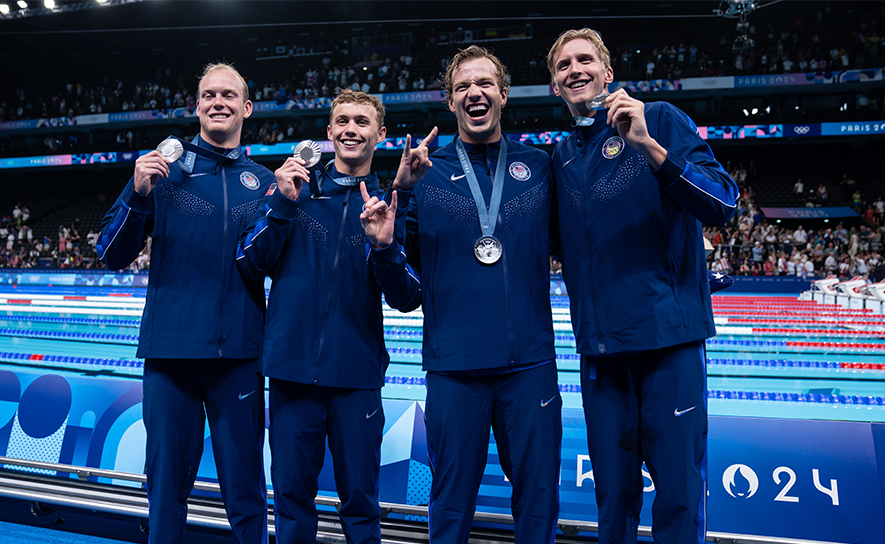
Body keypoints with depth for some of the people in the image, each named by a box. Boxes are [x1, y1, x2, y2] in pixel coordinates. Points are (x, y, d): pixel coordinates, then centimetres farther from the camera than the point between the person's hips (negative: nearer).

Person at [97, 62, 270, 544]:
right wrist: (137, 195, -12)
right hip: (171, 347, 0)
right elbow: (113, 257, 4)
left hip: (239, 353, 1)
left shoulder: (263, 182, 11)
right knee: (167, 481, 8)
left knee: (245, 489, 6)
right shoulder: (164, 169, 7)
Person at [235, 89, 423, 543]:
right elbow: (250, 264, 1)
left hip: (357, 375, 0)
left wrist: (385, 246, -19)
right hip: (292, 368, 1)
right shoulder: (293, 189, 7)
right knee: (291, 494, 11)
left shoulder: (390, 205, 5)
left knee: (360, 498, 8)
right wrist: (284, 204, -10)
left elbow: (406, 298, -1)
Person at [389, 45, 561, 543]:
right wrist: (402, 192, -9)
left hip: (530, 359, 1)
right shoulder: (425, 171, 5)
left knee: (538, 498, 12)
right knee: (452, 503, 11)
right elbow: (404, 260, 3)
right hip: (454, 362, -1)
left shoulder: (539, 166, 8)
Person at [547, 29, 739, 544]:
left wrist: (649, 146, -20)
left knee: (679, 492, 0)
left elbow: (723, 205, -9)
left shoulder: (661, 120, 1)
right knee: (613, 493, 12)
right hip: (601, 346, 4)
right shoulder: (560, 156, 15)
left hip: (669, 334, -4)